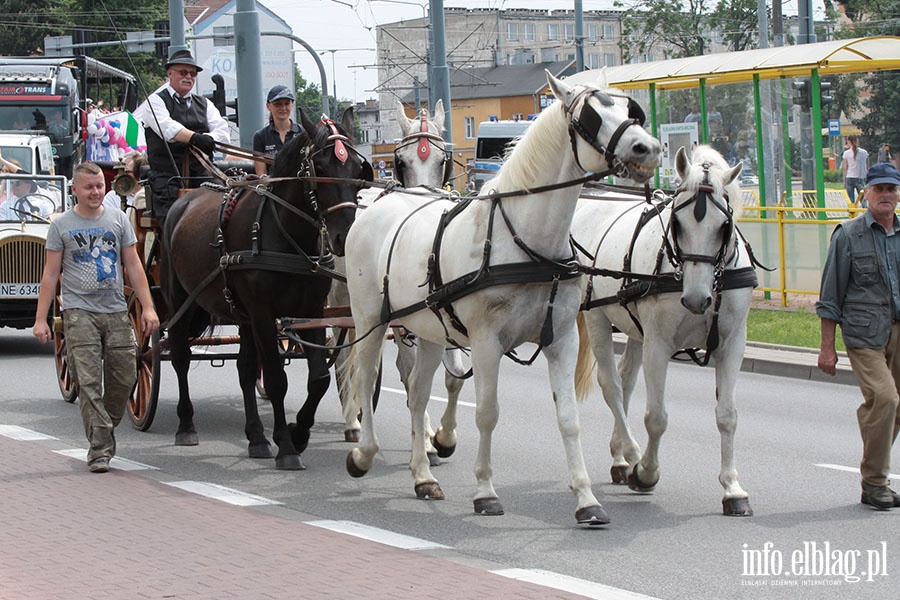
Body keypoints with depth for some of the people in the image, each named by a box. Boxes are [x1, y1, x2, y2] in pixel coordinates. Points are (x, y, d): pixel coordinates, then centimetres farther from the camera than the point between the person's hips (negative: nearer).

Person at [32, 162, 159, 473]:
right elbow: (51, 274, 4)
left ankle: (106, 429, 26)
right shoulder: (62, 225, 4)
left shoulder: (118, 220, 10)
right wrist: (40, 319, -1)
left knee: (125, 378, 3)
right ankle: (99, 449, -9)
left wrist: (148, 307, 3)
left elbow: (133, 266, 11)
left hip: (116, 311, 3)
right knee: (89, 381, -9)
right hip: (79, 313, -3)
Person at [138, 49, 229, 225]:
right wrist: (194, 138, -32)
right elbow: (167, 127, -15)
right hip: (167, 176, -4)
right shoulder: (156, 101, 6)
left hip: (201, 177, 4)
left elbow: (222, 131, 6)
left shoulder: (204, 104, 22)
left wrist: (208, 139, -17)